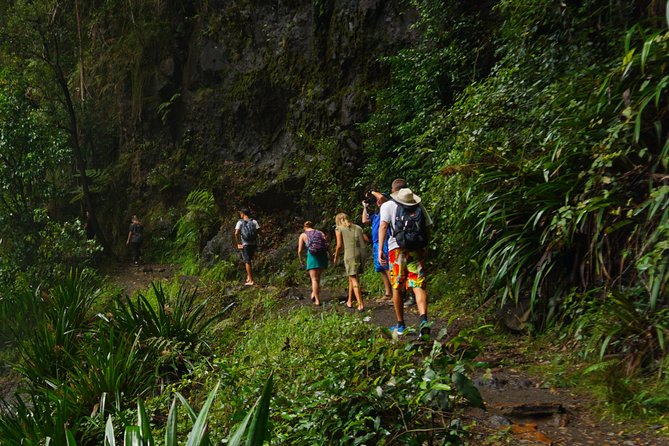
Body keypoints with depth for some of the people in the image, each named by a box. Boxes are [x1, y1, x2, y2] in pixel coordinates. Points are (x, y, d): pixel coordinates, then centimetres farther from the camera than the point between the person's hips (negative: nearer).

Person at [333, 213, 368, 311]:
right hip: (362, 252, 5)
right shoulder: (358, 227, 20)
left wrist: (335, 257, 14)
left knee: (354, 278, -3)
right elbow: (366, 239, 12)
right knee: (352, 277, 18)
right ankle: (349, 301, 27)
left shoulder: (339, 229, 7)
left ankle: (360, 304, -11)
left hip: (350, 254, -5)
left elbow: (339, 245, 1)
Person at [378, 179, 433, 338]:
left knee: (397, 288, 11)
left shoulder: (387, 205, 5)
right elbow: (427, 227, 14)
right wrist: (424, 247, 28)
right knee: (419, 286, -4)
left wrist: (380, 249, -15)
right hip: (417, 249, 2)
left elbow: (383, 225, -9)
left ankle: (400, 325, 19)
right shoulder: (418, 205, 14)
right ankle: (423, 320, -26)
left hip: (397, 249, -1)